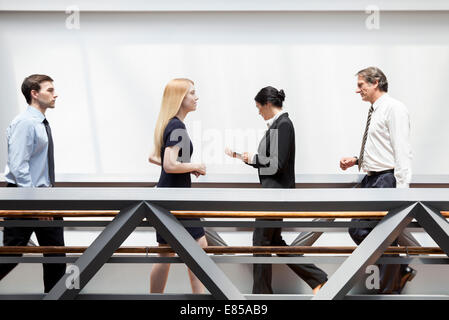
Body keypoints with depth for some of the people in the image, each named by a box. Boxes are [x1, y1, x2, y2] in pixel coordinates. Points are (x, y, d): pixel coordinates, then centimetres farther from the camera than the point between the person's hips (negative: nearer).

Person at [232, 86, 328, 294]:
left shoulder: (283, 124, -16)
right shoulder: (277, 123, 14)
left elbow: (277, 163, -22)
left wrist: (253, 158, -9)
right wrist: (248, 158, 11)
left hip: (277, 190, -10)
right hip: (272, 189, 10)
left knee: (261, 240, 0)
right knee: (274, 240, 14)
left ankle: (262, 293, 12)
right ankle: (317, 277, 18)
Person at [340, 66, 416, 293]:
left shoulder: (394, 109, -11)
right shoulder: (374, 112, 16)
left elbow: (402, 151, -18)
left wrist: (401, 189, -22)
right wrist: (356, 160, 10)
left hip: (387, 180, -10)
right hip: (370, 180, 10)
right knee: (358, 230, 10)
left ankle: (390, 290, 10)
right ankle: (401, 270, 22)